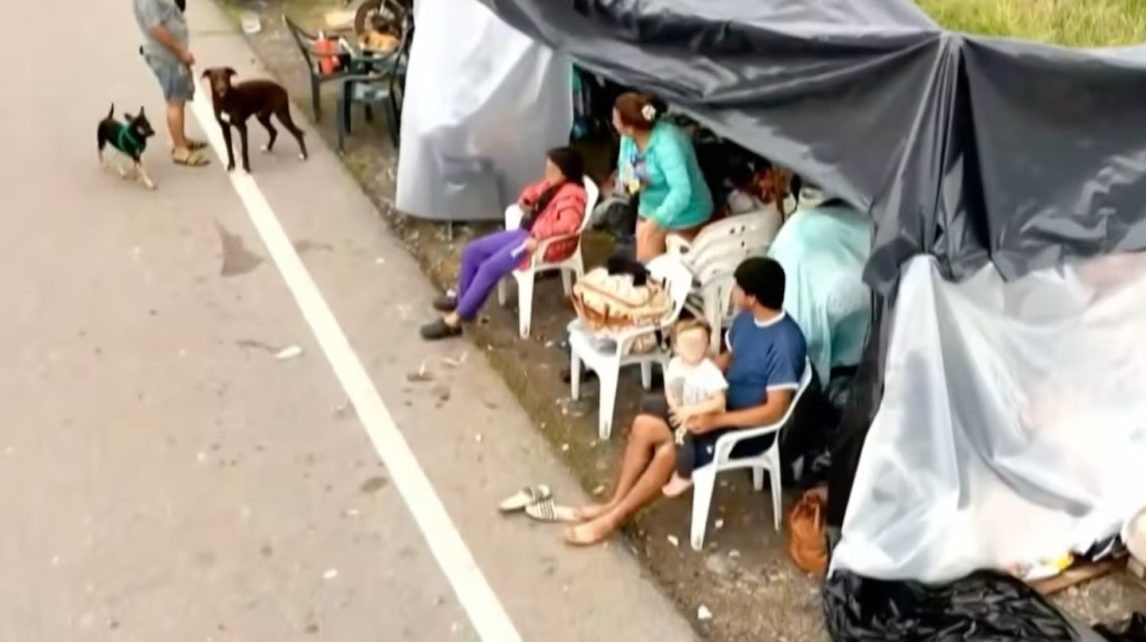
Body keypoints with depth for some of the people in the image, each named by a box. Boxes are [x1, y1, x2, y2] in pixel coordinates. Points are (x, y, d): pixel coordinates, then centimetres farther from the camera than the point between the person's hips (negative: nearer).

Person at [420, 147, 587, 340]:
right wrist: (525, 200, 7)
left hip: (546, 244, -10)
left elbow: (568, 224, -37)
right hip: (526, 232, 10)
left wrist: (538, 237, -41)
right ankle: (462, 298, 18)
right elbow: (534, 191, 30)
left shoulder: (571, 195, -20)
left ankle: (454, 320, -18)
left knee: (490, 268, -22)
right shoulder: (552, 185, 11)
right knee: (473, 251, 4)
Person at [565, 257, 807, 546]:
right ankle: (614, 504, 2)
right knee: (645, 424, -9)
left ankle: (612, 520, -7)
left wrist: (715, 420, -28)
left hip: (751, 428, -8)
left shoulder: (785, 343, -27)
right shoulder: (746, 319, -1)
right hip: (722, 403, 8)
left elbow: (775, 411, -26)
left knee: (669, 451, -24)